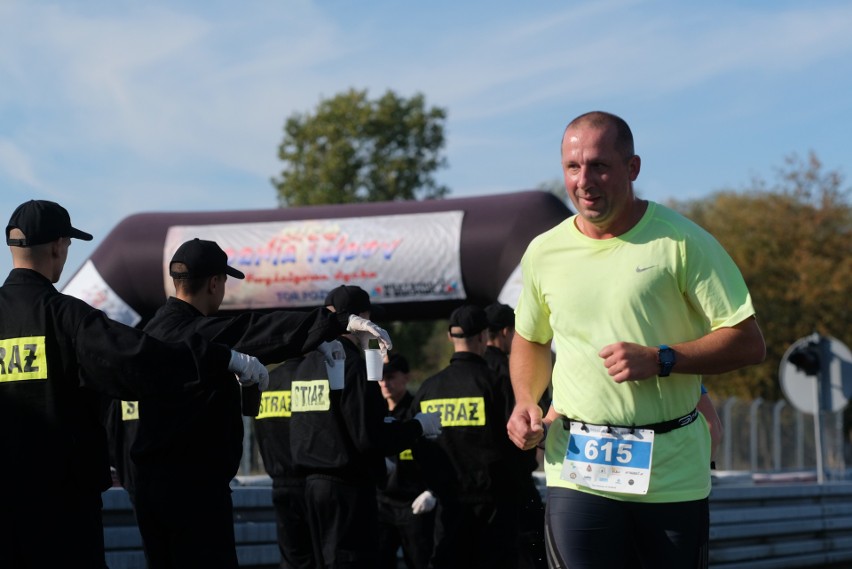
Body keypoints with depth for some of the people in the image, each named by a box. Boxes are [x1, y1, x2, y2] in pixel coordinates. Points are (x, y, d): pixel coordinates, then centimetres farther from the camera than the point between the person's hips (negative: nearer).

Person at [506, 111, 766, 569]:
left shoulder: (681, 242, -4)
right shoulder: (544, 252, 8)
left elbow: (748, 343, -5)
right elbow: (530, 341, 26)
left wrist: (660, 360, -17)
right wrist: (526, 403, 7)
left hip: (673, 474, -2)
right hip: (578, 473, 2)